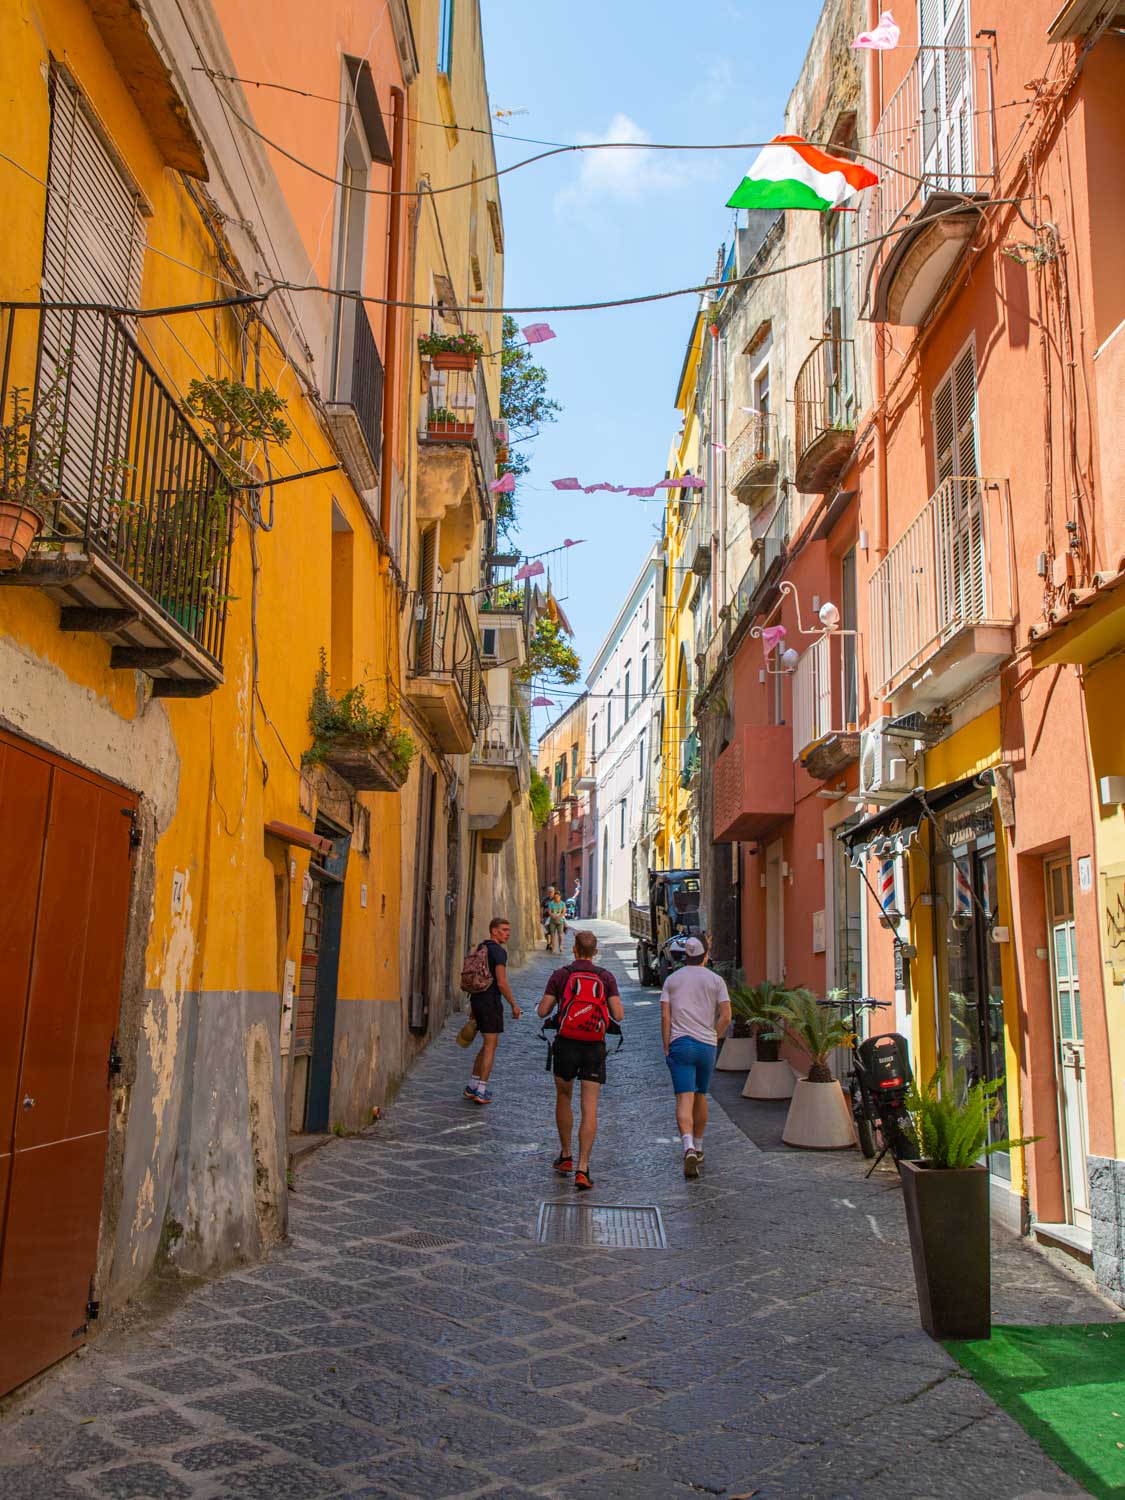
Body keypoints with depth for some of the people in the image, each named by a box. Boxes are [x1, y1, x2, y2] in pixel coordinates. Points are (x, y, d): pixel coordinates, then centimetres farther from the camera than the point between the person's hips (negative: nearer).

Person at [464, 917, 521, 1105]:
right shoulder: (499, 951, -13)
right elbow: (501, 983, -19)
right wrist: (513, 1005, -9)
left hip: (476, 999, 9)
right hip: (490, 1000, -9)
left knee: (487, 1045, 18)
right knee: (490, 1046, -1)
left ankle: (471, 1087, 21)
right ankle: (481, 1092, -1)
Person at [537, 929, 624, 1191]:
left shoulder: (560, 975, -1)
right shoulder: (606, 977, 1)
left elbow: (542, 1011, -2)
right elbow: (619, 1015, -5)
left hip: (566, 1044, 0)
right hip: (594, 1048, 0)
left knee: (563, 1098, 22)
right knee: (590, 1108, 0)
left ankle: (565, 1156, 28)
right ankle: (582, 1169, -7)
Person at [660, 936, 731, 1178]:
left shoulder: (672, 979, 5)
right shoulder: (716, 980, 4)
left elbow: (665, 1016, -2)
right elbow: (726, 1016, -5)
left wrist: (666, 1047, 1)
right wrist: (713, 1038, 6)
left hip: (680, 1043, -1)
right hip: (707, 1045, 1)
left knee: (684, 1099, -8)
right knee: (700, 1096, 17)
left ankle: (689, 1148, -28)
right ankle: (698, 1148, 28)